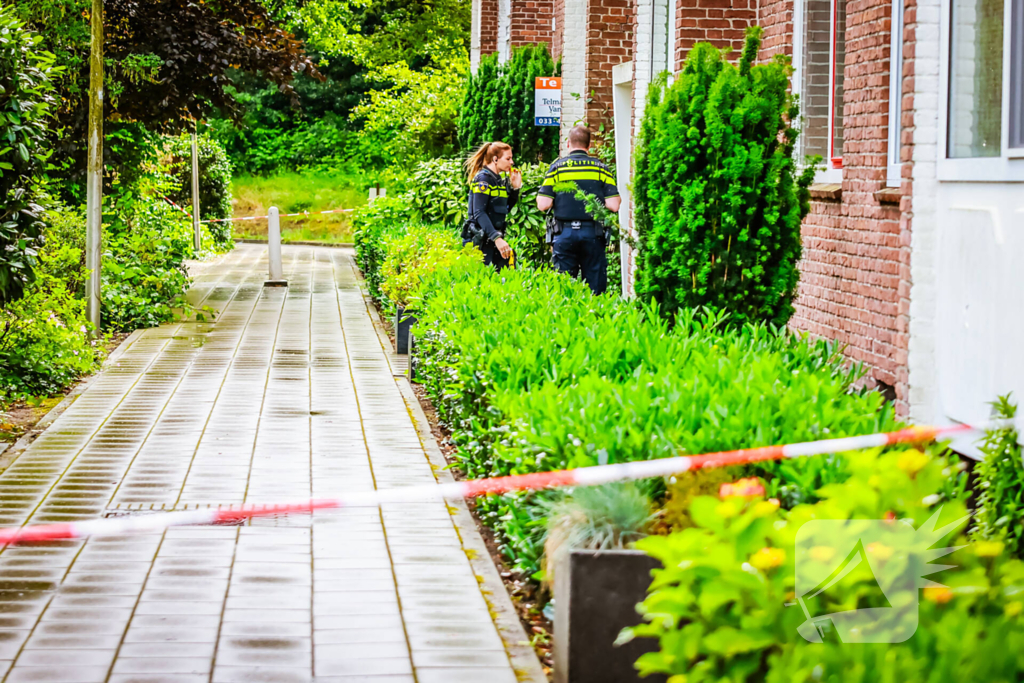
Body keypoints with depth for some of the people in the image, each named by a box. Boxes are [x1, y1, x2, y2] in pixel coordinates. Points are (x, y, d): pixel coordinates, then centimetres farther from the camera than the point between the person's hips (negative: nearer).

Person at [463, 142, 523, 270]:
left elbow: (505, 209, 22)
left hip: (494, 238, 9)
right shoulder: (483, 178, -10)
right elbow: (479, 213, -19)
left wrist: (515, 187, 10)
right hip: (480, 240, -9)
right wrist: (497, 238, -27)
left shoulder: (498, 179, 15)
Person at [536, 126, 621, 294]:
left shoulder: (557, 166, 2)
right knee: (594, 289, 3)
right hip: (592, 233, 0)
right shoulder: (600, 167, 3)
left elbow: (543, 205, -4)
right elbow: (613, 205, -3)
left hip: (565, 232, 0)